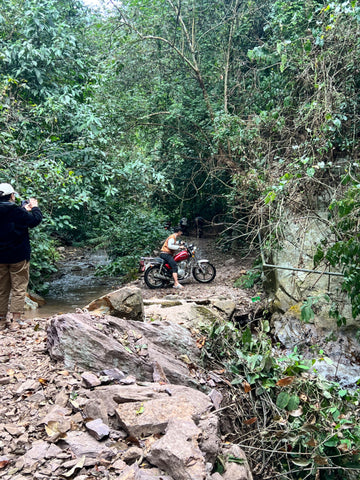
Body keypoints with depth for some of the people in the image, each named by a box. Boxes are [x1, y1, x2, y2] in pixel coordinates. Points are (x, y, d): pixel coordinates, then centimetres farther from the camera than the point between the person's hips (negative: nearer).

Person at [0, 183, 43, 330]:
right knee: (19, 288, 3)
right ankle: (15, 320, 1)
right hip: (18, 257, -5)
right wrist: (35, 207, 12)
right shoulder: (17, 212, -15)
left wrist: (25, 209, 23)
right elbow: (36, 219, -6)